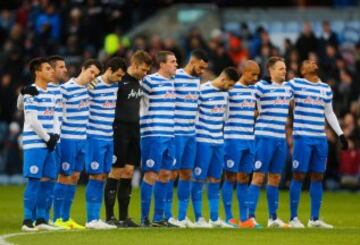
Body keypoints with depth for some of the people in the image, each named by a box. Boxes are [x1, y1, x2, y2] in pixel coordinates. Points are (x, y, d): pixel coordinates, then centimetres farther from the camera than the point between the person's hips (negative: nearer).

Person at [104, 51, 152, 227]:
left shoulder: (139, 82, 13)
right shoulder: (120, 81, -12)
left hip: (134, 131, 8)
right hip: (120, 131, -8)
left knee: (129, 171, 8)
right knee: (116, 171, -5)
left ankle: (123, 217, 13)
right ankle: (109, 217, 0)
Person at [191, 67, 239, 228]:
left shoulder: (224, 93, 10)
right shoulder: (202, 91, -13)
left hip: (218, 141, 7)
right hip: (203, 141, -7)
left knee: (215, 180, 9)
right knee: (199, 179, -3)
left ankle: (214, 218, 14)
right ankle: (198, 219, 0)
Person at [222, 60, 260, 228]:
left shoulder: (253, 89, 12)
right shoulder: (231, 89, -8)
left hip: (249, 139, 6)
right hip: (233, 139, -6)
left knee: (244, 179, 8)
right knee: (230, 178, -1)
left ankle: (244, 218, 10)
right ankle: (229, 218, 2)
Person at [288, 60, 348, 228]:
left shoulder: (326, 89, 16)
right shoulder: (295, 84, 0)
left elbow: (329, 113, 22)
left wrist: (340, 134, 19)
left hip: (320, 139, 5)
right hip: (302, 137, -5)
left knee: (318, 177, 6)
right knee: (299, 176, -5)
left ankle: (314, 219, 13)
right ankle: (293, 218, 1)